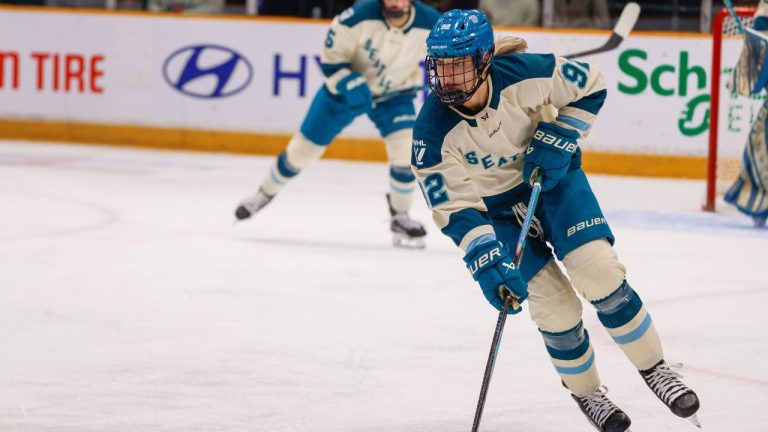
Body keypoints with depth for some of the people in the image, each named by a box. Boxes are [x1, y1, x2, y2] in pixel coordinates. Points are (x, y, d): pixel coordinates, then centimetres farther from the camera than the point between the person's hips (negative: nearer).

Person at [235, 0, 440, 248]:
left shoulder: (430, 23, -25)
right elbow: (331, 57, -19)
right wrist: (349, 84, -33)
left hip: (394, 93, 1)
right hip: (346, 87, -1)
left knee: (406, 149, -20)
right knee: (304, 147, 5)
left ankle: (400, 219, 1)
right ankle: (265, 193, 32)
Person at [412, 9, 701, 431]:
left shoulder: (526, 74, -28)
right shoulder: (433, 131, -28)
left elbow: (589, 87, -9)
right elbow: (454, 207, -24)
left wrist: (558, 139, -20)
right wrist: (487, 265, -33)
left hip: (552, 176, 0)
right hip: (494, 205, 0)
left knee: (599, 271, -15)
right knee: (555, 307, -8)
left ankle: (654, 368, 6)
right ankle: (586, 392, 20)